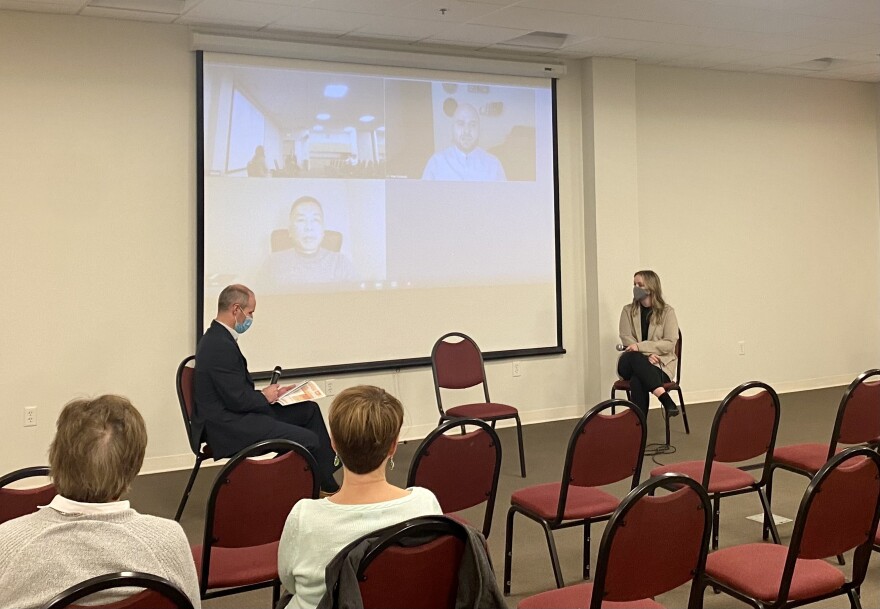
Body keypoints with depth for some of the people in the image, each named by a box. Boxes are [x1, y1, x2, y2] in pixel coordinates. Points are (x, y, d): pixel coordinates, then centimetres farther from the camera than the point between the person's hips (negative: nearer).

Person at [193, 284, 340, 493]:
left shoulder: (218, 337, 10)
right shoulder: (220, 346, -22)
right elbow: (238, 399, -23)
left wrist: (271, 392, 7)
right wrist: (264, 396, -5)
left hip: (232, 415, 11)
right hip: (227, 427, -11)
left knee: (309, 410, 11)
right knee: (308, 439, -19)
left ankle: (328, 484, 15)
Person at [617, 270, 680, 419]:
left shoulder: (667, 311, 1)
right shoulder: (627, 311, 9)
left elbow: (670, 344, -7)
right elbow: (626, 339, 0)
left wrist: (641, 346, -20)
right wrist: (646, 354, -18)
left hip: (659, 364, -2)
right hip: (633, 363, 2)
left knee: (637, 381, -35)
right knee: (634, 358, -37)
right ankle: (665, 399, -43)